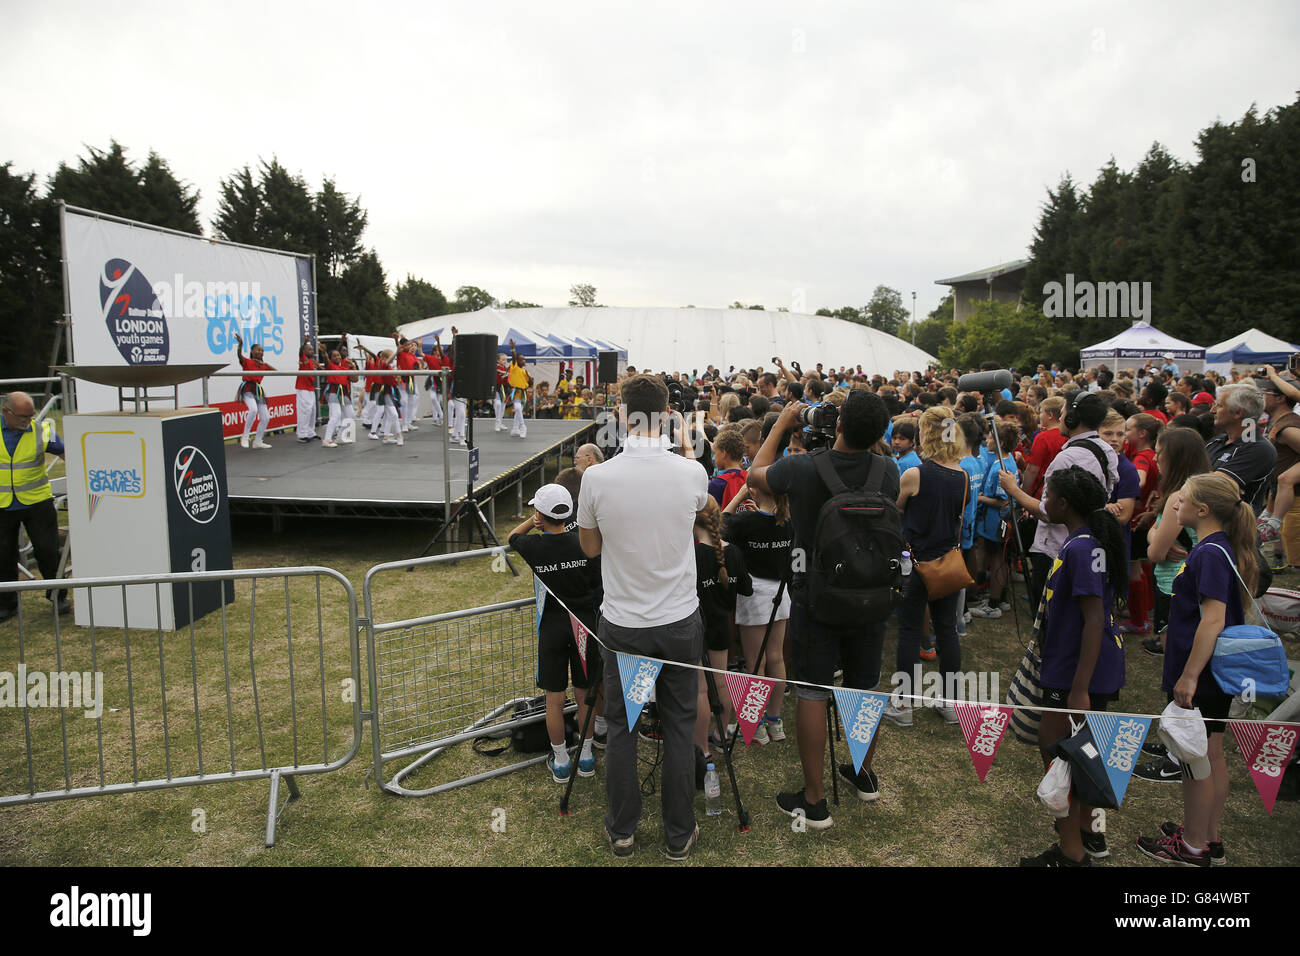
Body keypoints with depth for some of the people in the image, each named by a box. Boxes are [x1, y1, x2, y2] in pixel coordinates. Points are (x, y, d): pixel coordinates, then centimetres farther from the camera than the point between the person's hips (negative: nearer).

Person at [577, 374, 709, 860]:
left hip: (622, 623, -1)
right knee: (679, 728, 14)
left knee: (621, 727, 15)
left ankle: (622, 831, 30)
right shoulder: (693, 473, -12)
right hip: (680, 620, 1)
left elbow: (590, 547, 1)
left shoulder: (597, 477, -16)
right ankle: (679, 836, 27)